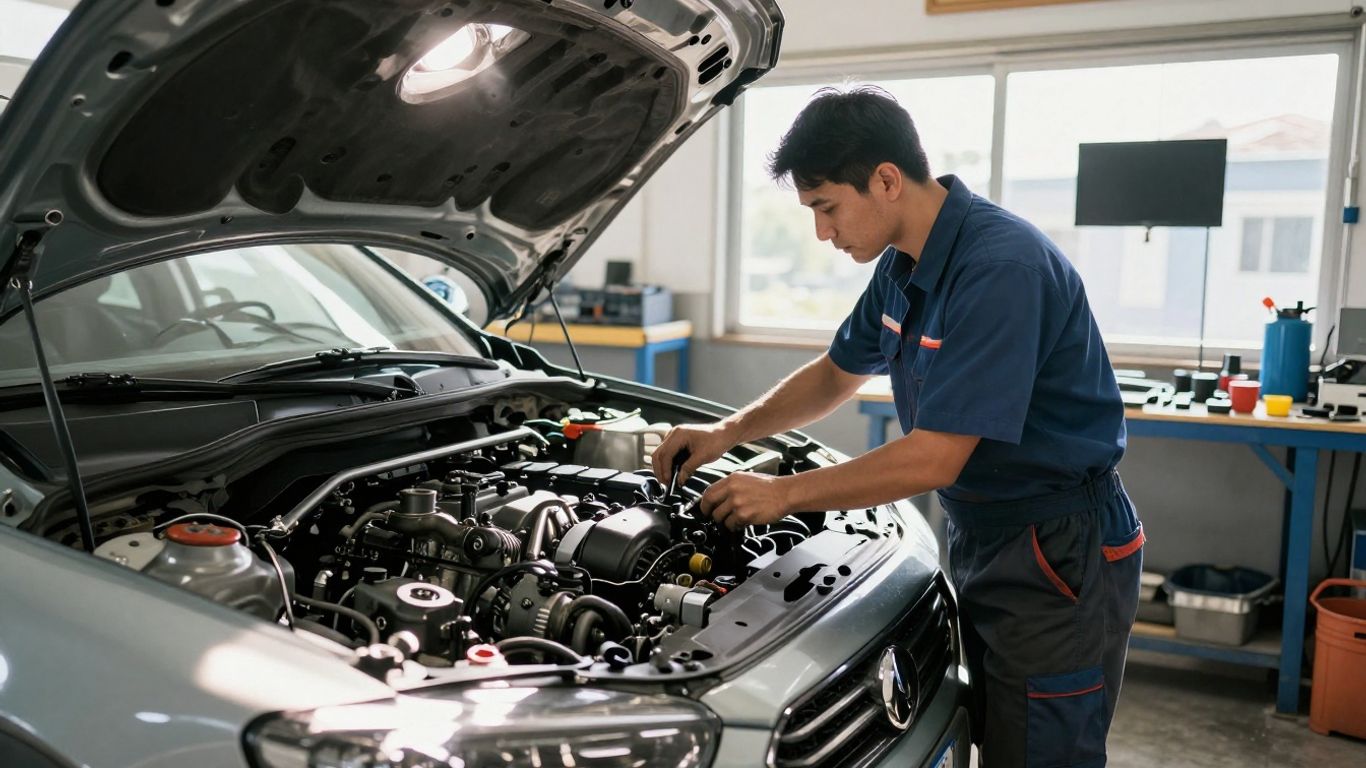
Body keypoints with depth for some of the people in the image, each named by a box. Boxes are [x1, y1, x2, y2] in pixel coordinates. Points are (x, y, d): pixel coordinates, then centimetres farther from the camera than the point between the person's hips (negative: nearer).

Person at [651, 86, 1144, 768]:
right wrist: (728, 432, 6)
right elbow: (836, 374, 17)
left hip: (1060, 558, -9)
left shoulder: (1001, 268, -27)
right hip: (980, 537, 9)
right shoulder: (902, 266, 3)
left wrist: (785, 494, -18)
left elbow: (934, 458, -28)